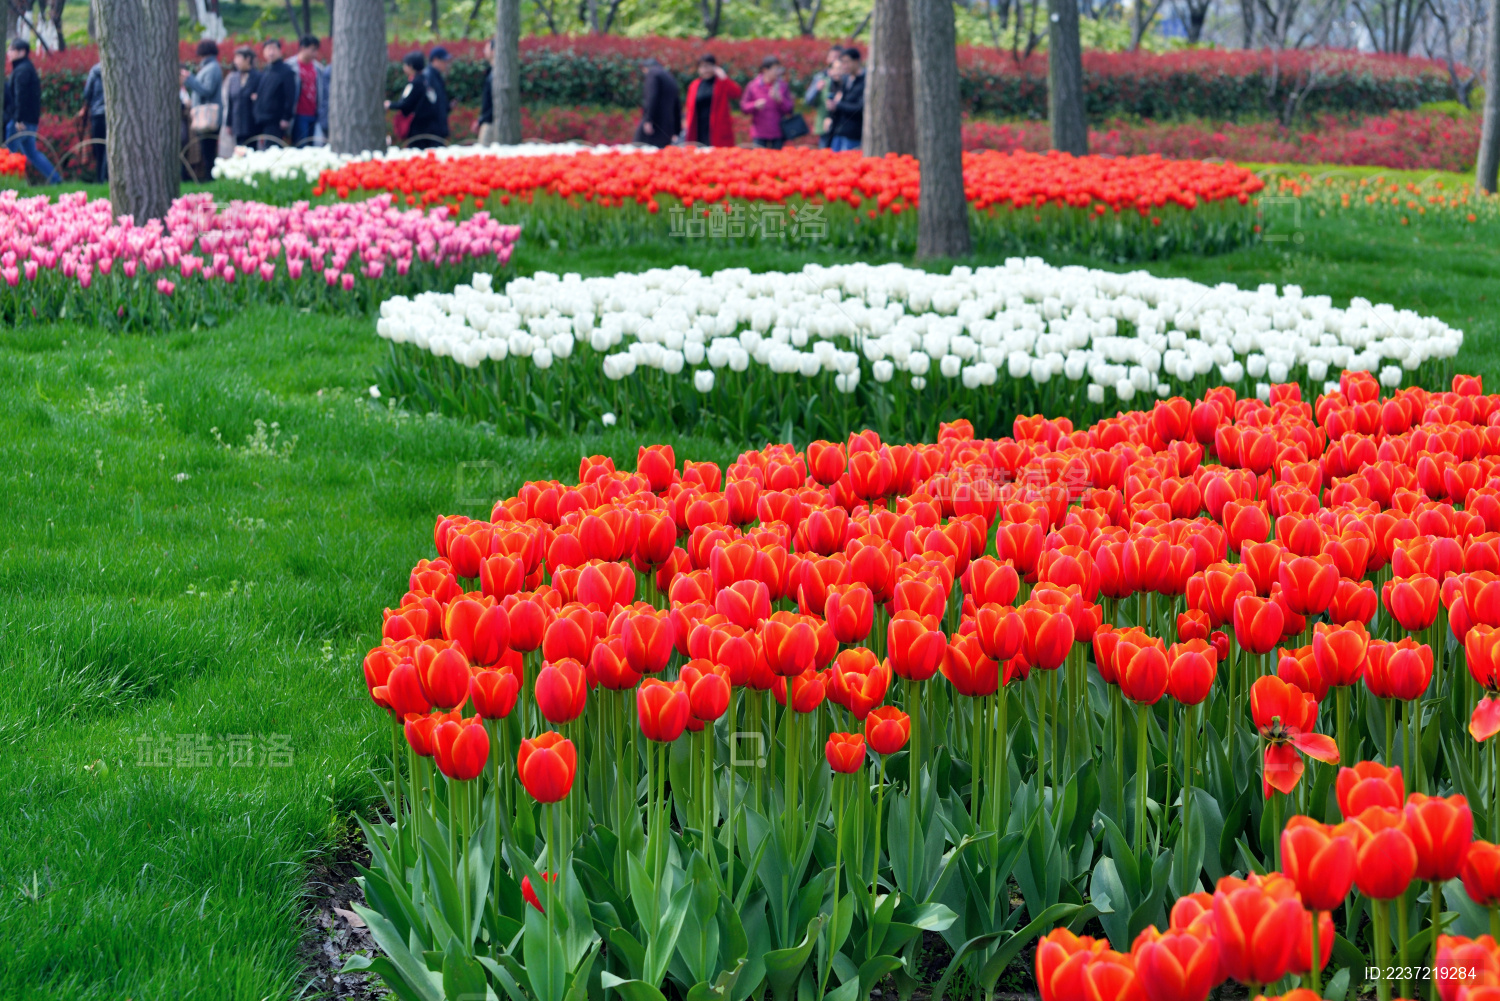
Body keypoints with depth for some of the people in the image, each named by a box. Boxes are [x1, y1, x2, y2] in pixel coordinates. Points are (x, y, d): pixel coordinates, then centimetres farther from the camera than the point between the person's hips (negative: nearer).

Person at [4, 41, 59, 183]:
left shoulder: (22, 70, -12)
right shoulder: (28, 68, 19)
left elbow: (20, 96, -20)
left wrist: (18, 119, -25)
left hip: (21, 120, -10)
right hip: (30, 121, 10)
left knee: (10, 151, -6)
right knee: (31, 152, 15)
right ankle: (56, 179, 12)